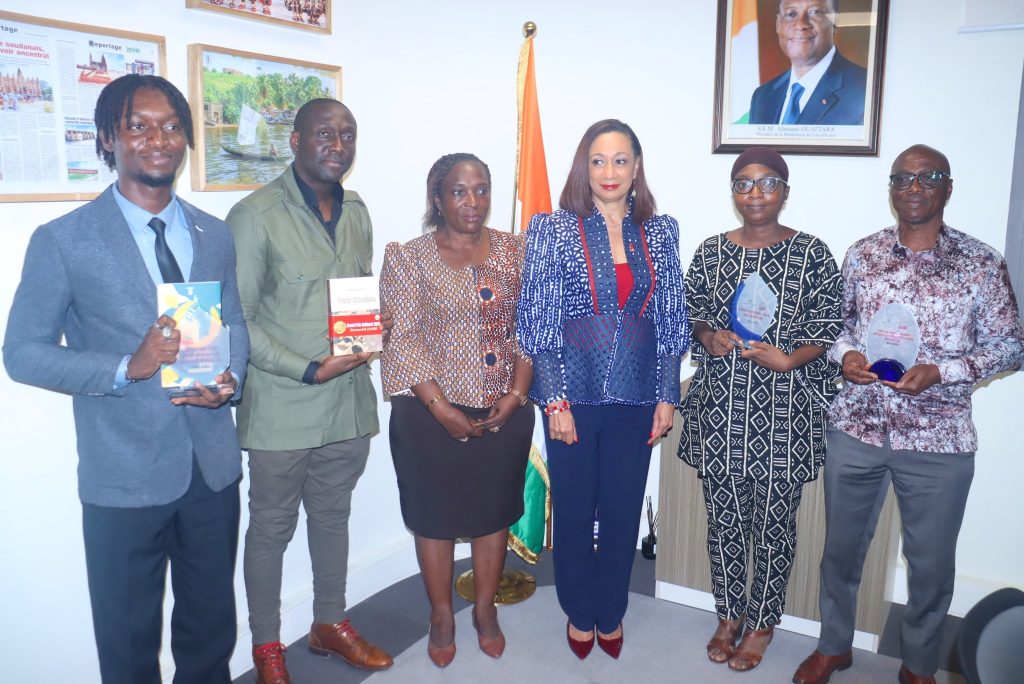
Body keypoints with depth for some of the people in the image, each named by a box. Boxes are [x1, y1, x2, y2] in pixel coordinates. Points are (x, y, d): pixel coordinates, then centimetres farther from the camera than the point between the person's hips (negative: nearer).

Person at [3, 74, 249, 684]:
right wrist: (129, 367, -21)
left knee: (212, 626, 20)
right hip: (125, 476, -3)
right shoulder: (63, 241, -7)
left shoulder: (215, 235, 6)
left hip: (213, 466, 4)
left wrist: (231, 377, -9)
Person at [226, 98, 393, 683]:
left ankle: (331, 624, 39)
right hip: (282, 408, -5)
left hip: (350, 400, 6)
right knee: (272, 528, 10)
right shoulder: (255, 216, -11)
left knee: (333, 517, 19)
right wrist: (308, 370, -18)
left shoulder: (357, 212, 9)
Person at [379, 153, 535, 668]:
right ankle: (441, 615, 32)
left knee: (495, 512, 14)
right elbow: (402, 340, -10)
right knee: (435, 516, 11)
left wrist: (516, 395, -8)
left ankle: (485, 608, 35)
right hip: (432, 414, -2)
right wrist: (440, 407, -15)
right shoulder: (407, 258, -5)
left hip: (504, 413, 3)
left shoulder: (516, 252, 3)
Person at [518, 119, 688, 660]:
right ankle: (580, 614, 34)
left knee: (624, 510, 13)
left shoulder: (660, 232, 3)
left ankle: (610, 613, 35)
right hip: (573, 392, -2)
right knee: (574, 509, 11)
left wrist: (667, 397, 3)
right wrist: (556, 400, -11)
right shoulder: (552, 229, -5)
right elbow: (538, 322, -7)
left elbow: (672, 321, 6)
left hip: (636, 394, 2)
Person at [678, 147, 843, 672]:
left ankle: (762, 624, 30)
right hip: (720, 408, 3)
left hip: (784, 414, -2)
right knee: (723, 519, 13)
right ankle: (728, 615, 33)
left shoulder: (812, 254, -3)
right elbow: (689, 313, 13)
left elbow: (829, 328, -2)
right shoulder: (710, 252, 5)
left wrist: (787, 359, -19)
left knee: (774, 524, 9)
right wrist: (708, 334, -8)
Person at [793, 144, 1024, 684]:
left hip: (939, 440, -1)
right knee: (841, 546, 15)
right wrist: (846, 354, -10)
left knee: (932, 563, 12)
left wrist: (939, 371, -15)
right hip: (855, 427, 2)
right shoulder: (862, 254, 3)